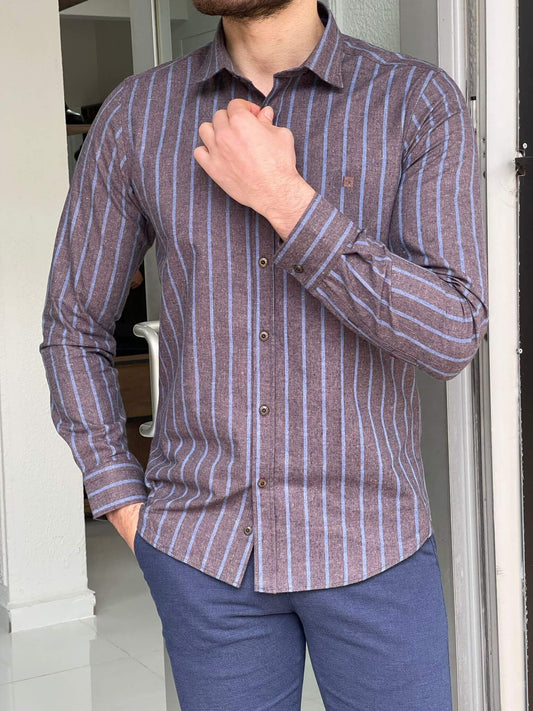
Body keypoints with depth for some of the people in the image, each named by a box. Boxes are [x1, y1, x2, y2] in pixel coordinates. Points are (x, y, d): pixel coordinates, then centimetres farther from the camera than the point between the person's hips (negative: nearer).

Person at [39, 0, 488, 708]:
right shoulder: (135, 113, -1)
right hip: (203, 552, 2)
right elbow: (74, 326, 7)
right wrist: (127, 510, 0)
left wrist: (282, 197, -22)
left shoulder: (422, 102, -7)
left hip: (370, 541, -1)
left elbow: (453, 338, -17)